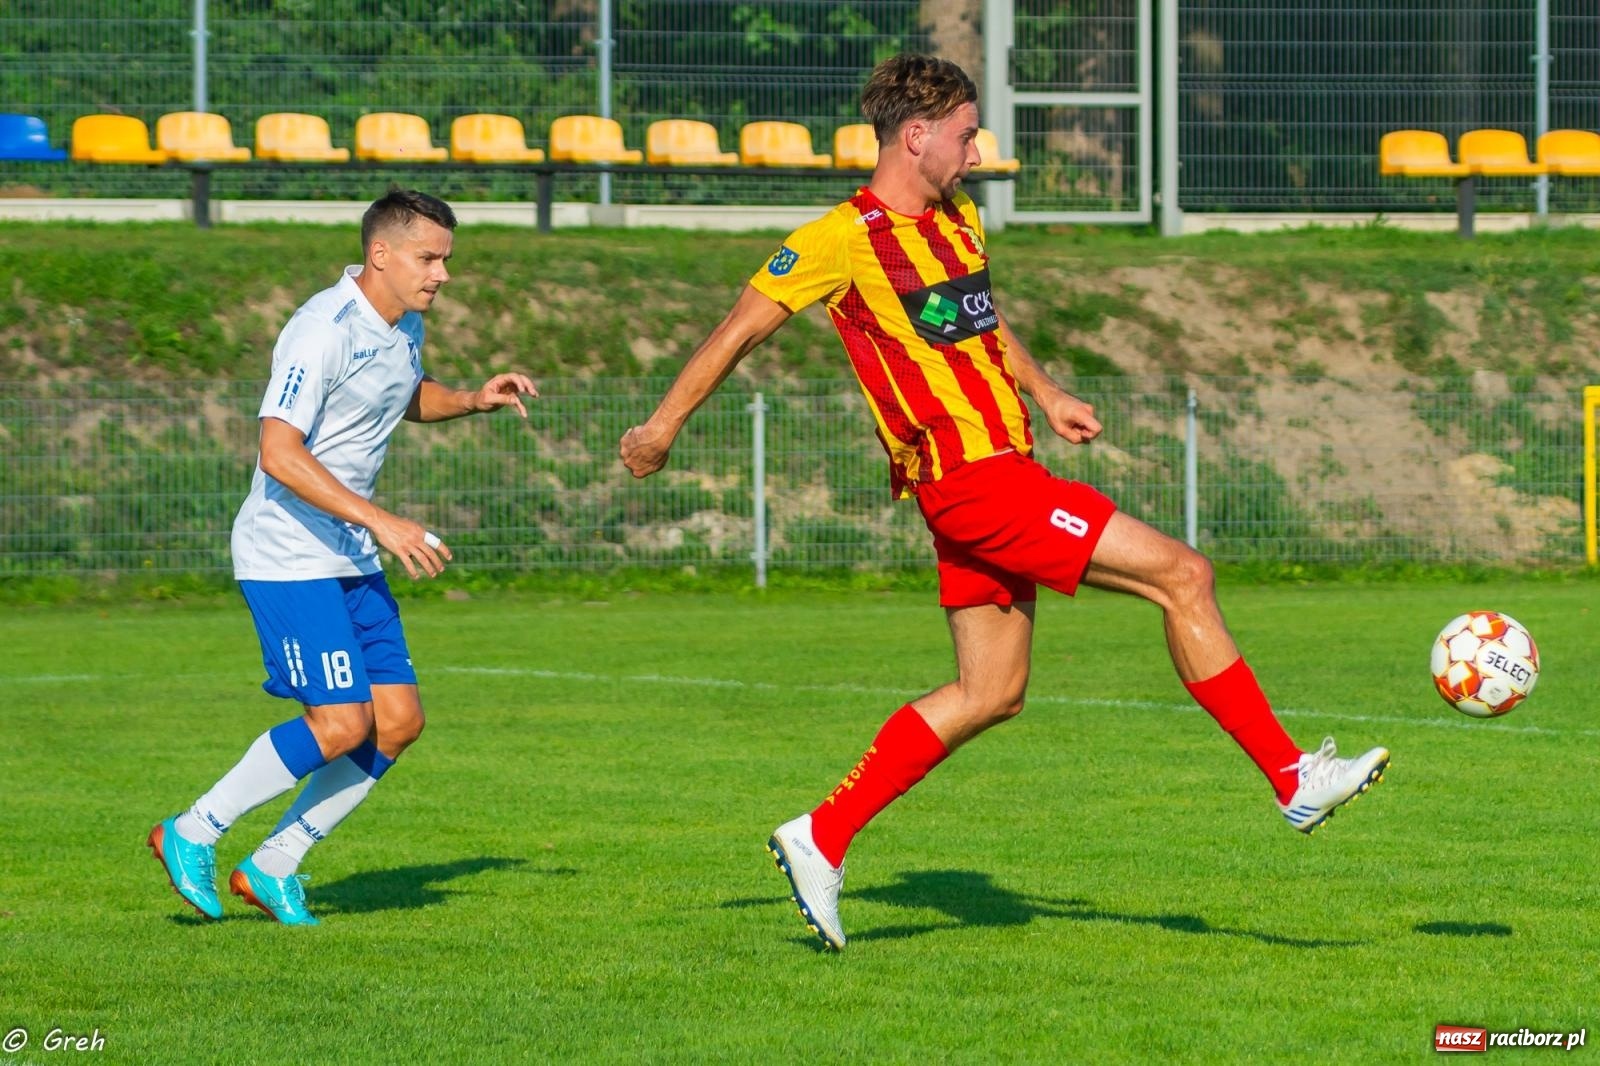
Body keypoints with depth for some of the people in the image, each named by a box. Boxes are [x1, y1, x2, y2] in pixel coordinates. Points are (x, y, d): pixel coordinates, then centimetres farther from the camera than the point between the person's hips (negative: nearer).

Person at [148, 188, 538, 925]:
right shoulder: (323, 332, -20)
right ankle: (191, 836, 2)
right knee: (340, 725, -14)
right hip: (289, 558, -9)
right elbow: (279, 455, -26)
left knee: (397, 721, 2)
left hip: (353, 560, 9)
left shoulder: (403, 325, 9)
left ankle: (272, 868, 11)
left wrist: (474, 400, 10)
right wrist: (381, 522, -29)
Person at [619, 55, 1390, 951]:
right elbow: (743, 328, -3)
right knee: (1183, 575, -12)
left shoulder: (959, 219, 14)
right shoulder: (846, 238, -11)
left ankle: (822, 840, 14)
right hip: (969, 479, -9)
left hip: (1003, 471, 9)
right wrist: (664, 425, 3)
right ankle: (1294, 780, -7)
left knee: (992, 693, 11)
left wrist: (1047, 394, 22)